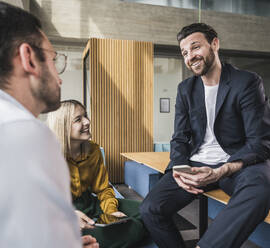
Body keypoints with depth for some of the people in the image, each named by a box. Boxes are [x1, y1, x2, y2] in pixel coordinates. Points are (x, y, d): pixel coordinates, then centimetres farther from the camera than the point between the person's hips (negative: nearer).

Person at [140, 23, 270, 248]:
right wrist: (179, 169, -12)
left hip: (236, 164, -3)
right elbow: (180, 138, 10)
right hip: (196, 165, 4)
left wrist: (219, 173, -24)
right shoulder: (186, 88, 11)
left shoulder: (247, 82, -4)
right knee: (150, 209, -17)